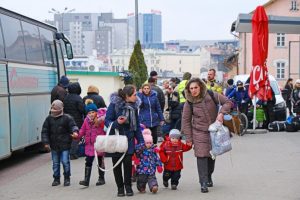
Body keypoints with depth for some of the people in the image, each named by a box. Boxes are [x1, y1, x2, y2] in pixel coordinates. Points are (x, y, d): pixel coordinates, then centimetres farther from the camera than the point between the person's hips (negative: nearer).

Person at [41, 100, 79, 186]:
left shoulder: (67, 118, -5)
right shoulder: (49, 119, 4)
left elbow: (73, 126, -2)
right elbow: (44, 131, 7)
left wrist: (74, 132, -26)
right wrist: (46, 142, 0)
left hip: (65, 145, -3)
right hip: (54, 146, 4)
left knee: (65, 162, -4)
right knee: (55, 163, 11)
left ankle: (67, 178, 12)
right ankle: (56, 179, 23)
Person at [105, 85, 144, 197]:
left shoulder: (134, 106, 1)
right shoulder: (114, 104, -14)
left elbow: (137, 125, 8)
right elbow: (107, 120, -12)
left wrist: (141, 141, 6)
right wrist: (117, 123, -31)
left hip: (129, 139, 3)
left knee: (128, 162, -7)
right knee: (117, 164, 7)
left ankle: (128, 186, 12)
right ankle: (120, 187, 22)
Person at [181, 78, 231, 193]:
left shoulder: (211, 95, -9)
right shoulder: (189, 103, -8)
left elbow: (227, 102, -3)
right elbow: (186, 121, -1)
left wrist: (221, 113, -20)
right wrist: (189, 138, -3)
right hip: (199, 132, -2)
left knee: (212, 155, 11)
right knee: (202, 156, -12)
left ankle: (209, 177, 32)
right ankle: (204, 183, -10)